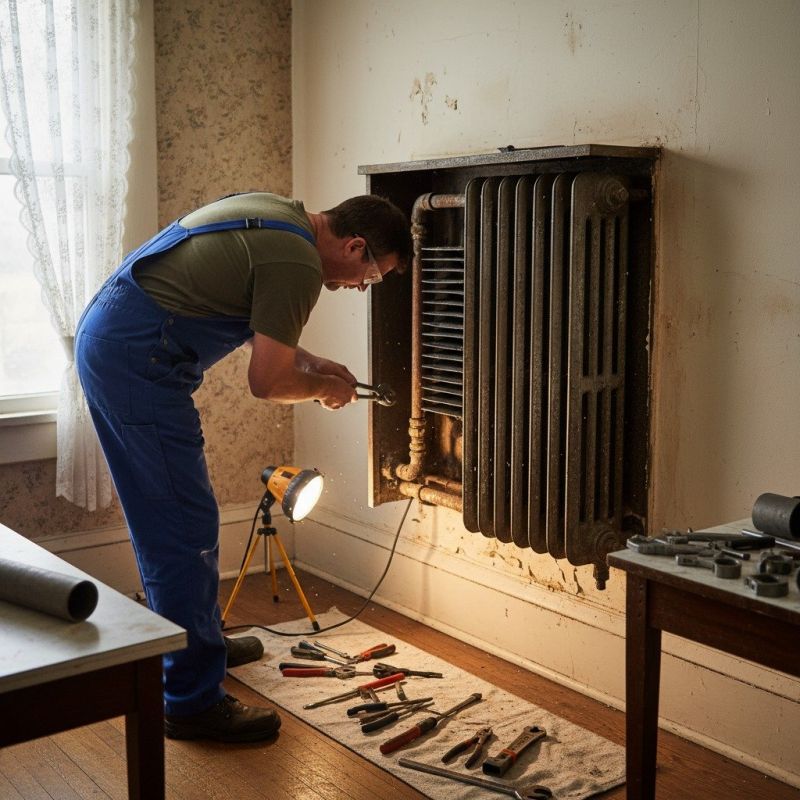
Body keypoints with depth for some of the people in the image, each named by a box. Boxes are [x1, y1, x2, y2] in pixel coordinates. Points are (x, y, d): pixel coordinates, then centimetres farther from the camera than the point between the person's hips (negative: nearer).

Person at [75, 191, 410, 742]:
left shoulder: (279, 215, 14)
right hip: (139, 361, -11)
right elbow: (268, 382, -14)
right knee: (187, 530, -6)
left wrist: (314, 363, 18)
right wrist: (325, 387, 5)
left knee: (167, 520, 21)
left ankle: (201, 639, 37)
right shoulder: (299, 265, -16)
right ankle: (194, 701, 3)